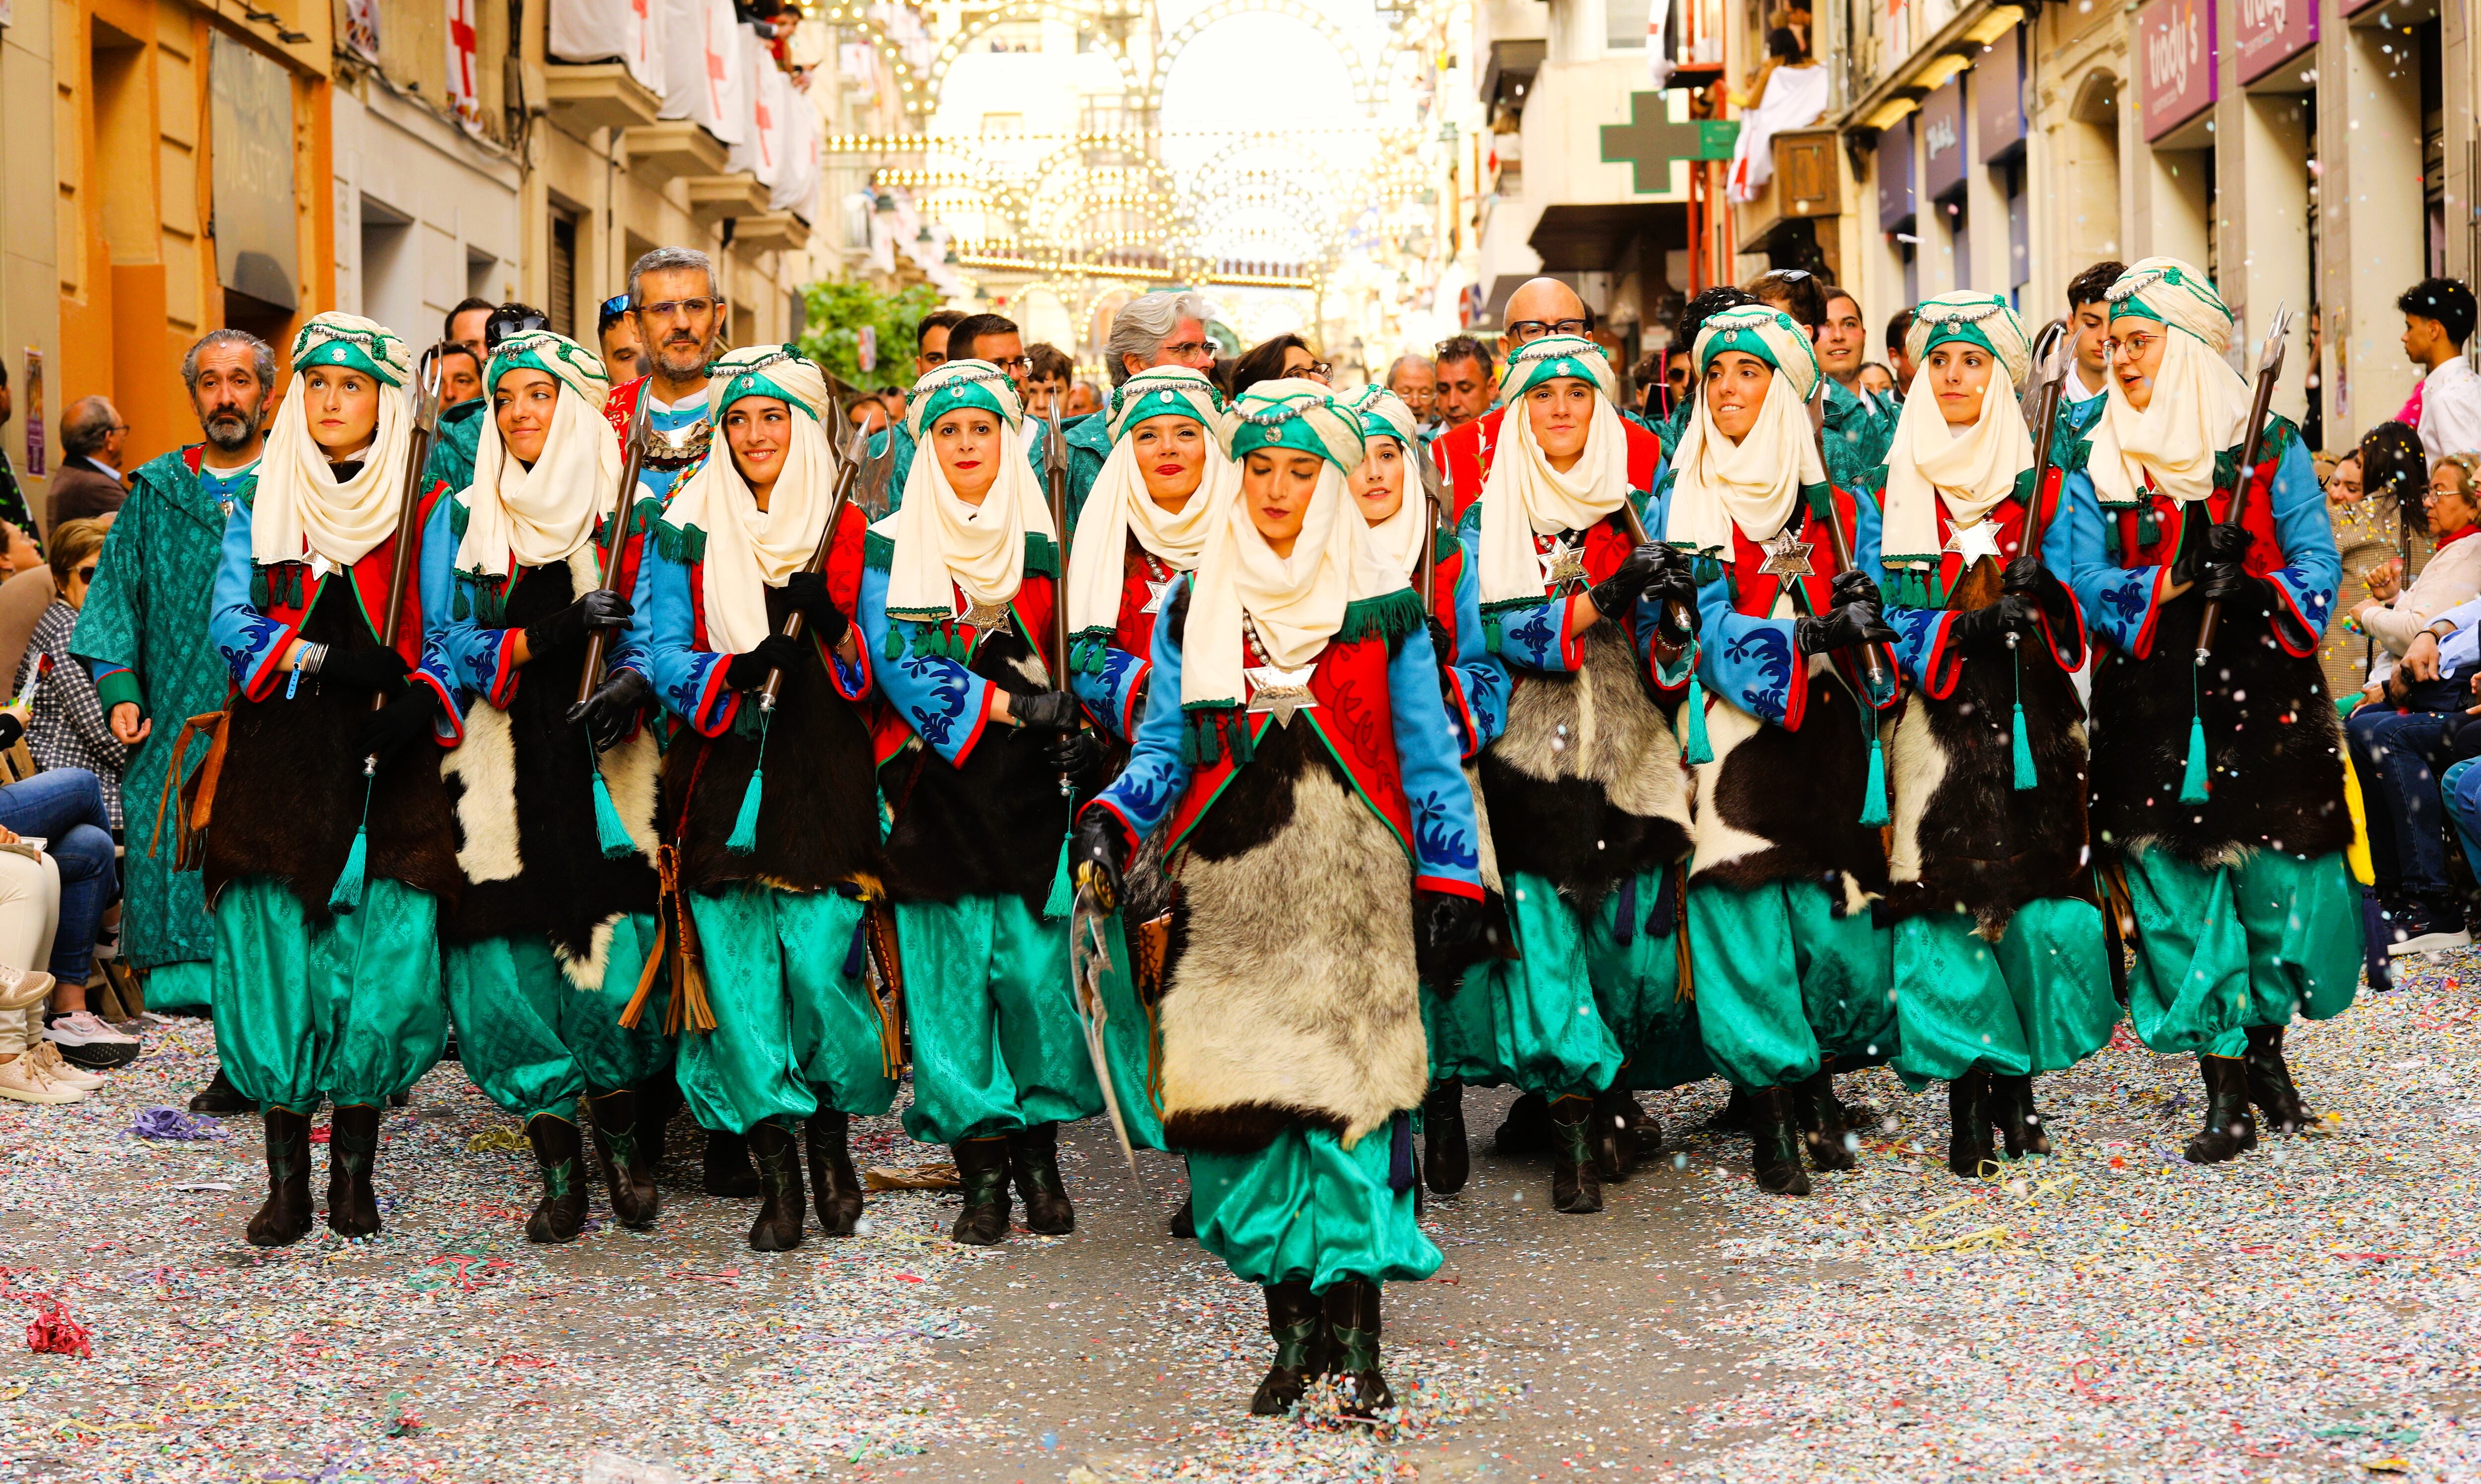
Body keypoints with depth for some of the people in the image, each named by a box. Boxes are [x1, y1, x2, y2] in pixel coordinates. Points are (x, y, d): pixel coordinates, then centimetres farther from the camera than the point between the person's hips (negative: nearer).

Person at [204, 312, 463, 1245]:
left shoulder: (426, 512, 9)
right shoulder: (259, 507, 14)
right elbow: (231, 623, 3)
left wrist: (418, 703, -16)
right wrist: (332, 662, -14)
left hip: (386, 759, -1)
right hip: (279, 754, 1)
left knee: (386, 952, -9)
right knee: (276, 957, -5)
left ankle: (356, 1169, 4)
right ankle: (286, 1178, 1)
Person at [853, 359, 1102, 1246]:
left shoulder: (1048, 546, 9)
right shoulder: (892, 550, 5)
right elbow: (898, 666, -6)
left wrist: (1077, 737, -9)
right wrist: (1010, 706, -14)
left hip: (1032, 790, 1)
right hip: (937, 794, -1)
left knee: (1038, 972, -6)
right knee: (952, 978, -3)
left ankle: (1039, 1154, 9)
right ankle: (982, 1172, 4)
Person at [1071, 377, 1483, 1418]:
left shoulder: (1385, 608, 7)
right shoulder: (1193, 608, 12)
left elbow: (1429, 758, 9)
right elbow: (1164, 749, 12)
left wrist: (1450, 875, 1)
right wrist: (1113, 818, -6)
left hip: (1351, 890, -2)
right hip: (1231, 885, 2)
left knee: (1350, 1095, -10)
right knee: (1245, 1101, -1)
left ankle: (1355, 1341, -6)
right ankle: (1294, 1331, 10)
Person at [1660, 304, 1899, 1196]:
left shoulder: (1840, 505, 12)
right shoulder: (1685, 503, 4)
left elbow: (1870, 610, 9)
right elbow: (1704, 623, -8)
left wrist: (1861, 621, -14)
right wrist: (1802, 636, -22)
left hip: (1825, 735, 2)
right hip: (1734, 736, -2)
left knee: (1839, 919, -2)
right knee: (1748, 913, -7)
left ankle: (1819, 1080, 22)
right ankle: (1772, 1116, 1)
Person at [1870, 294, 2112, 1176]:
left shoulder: (2043, 483, 10)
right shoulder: (1893, 486, 7)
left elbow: (2084, 608, 7)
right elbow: (1885, 610, 0)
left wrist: (2043, 593, -14)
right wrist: (1969, 626, -16)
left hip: (2030, 714, 1)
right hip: (1938, 718, -1)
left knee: (2035, 888, -3)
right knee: (1950, 895, -8)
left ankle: (2018, 1083, 10)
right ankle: (1966, 1099, -2)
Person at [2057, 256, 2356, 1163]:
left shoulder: (2268, 443, 4)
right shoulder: (2097, 461, 7)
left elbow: (2316, 558, -1)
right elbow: (2089, 580, 0)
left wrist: (2256, 593, -20)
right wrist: (2172, 584, -18)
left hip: (2262, 688, -1)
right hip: (2153, 702, 1)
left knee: (2277, 876, 0)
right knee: (2179, 887, -2)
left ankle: (2265, 1048, 25)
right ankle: (2223, 1095, 5)